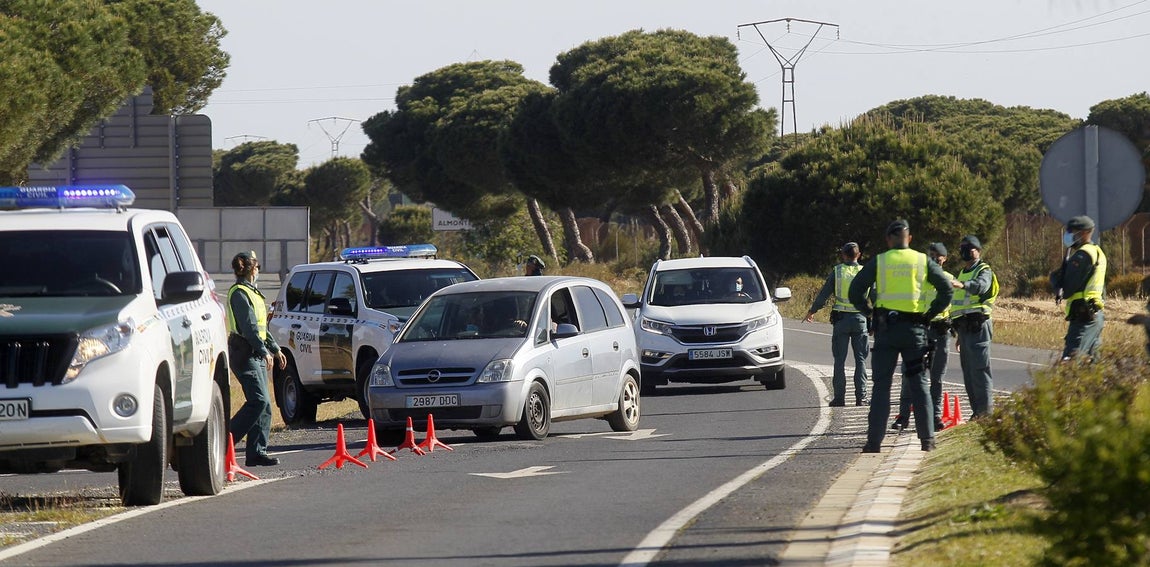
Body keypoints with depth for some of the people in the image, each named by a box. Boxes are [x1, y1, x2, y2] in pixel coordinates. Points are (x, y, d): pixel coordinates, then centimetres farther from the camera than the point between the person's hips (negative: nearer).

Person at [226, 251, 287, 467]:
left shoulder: (251, 293, 21)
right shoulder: (239, 293, -11)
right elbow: (249, 327, -19)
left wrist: (275, 349, 25)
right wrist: (264, 351, -23)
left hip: (256, 354, 10)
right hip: (245, 353, -10)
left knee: (263, 404, 6)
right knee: (259, 401, -17)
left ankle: (257, 452, 5)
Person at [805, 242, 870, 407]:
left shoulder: (837, 271, -1)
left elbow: (823, 294, 2)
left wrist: (812, 311, 15)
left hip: (841, 319, -1)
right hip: (860, 319, 1)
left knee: (840, 360, 4)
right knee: (860, 359, 5)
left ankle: (839, 397, 1)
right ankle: (861, 396, 0)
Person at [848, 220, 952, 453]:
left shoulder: (878, 262, 2)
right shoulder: (923, 261, 5)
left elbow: (855, 291, -3)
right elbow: (946, 289, 1)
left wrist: (868, 312, 8)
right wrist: (930, 314, 7)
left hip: (886, 329, -1)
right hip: (914, 328, 1)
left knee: (881, 384, 2)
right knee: (918, 383, 7)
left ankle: (874, 440, -3)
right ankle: (927, 438, 1)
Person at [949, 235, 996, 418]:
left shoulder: (984, 271, -3)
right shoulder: (963, 273, 24)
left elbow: (981, 286, -28)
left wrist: (962, 285, -48)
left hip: (978, 326, -9)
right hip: (964, 327, 9)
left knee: (980, 369, -13)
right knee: (968, 373, 8)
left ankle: (986, 410, -13)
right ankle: (976, 411, 12)